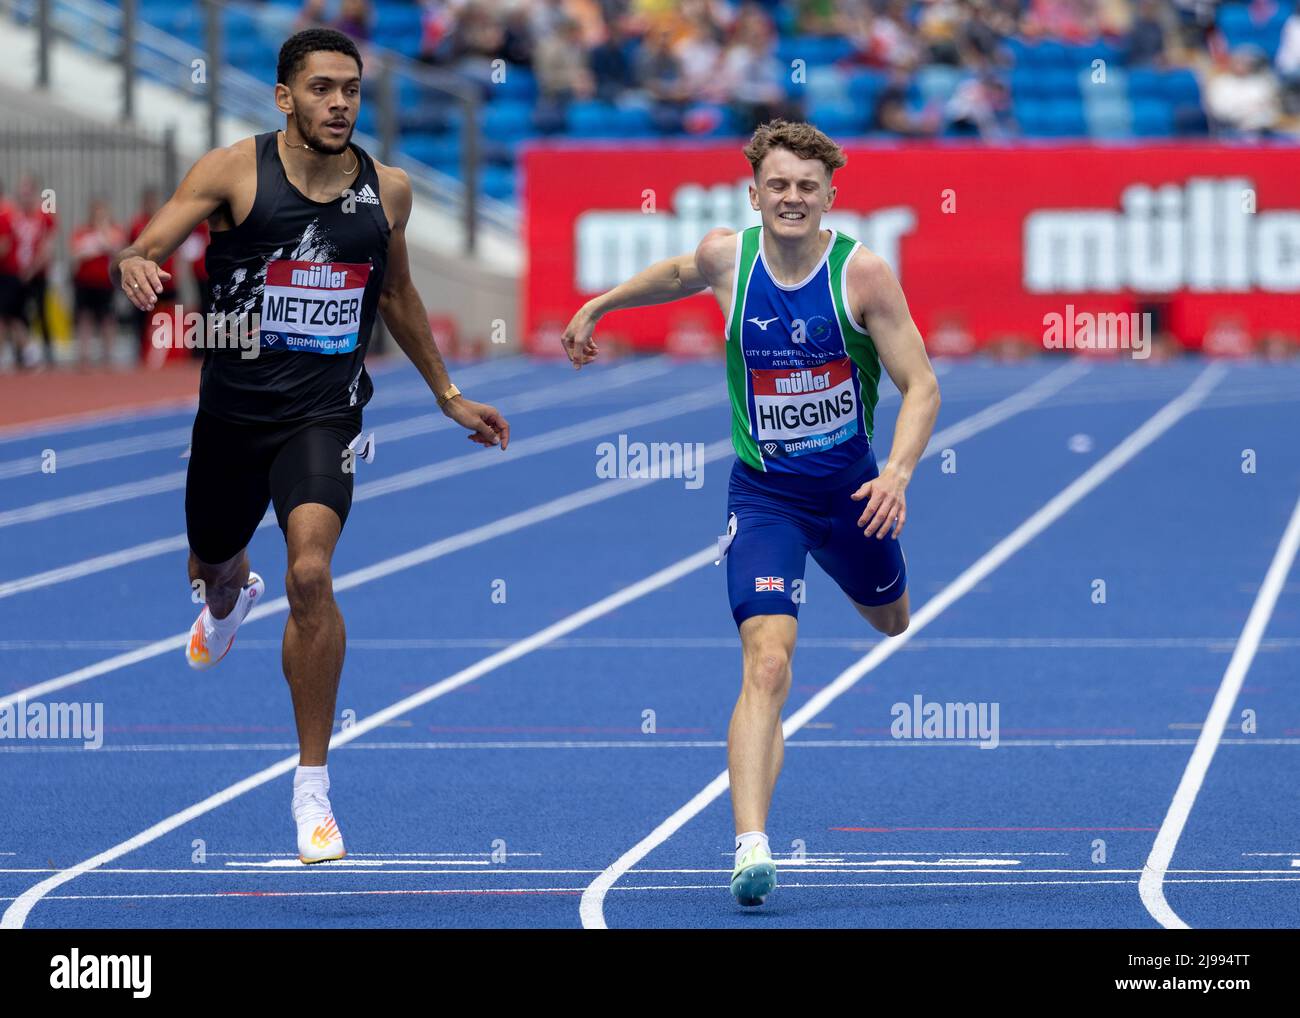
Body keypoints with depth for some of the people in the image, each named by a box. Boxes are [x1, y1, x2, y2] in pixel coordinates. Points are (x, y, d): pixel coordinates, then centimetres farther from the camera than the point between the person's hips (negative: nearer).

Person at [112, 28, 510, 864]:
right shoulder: (235, 171, -7)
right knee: (212, 564, 23)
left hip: (324, 412, -1)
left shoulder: (387, 191, 2)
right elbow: (149, 248, -13)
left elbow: (397, 294, 19)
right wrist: (134, 268, -38)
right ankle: (231, 599, 66)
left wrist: (449, 395, 24)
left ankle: (313, 786, -13)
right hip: (233, 408, 1)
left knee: (311, 573, -22)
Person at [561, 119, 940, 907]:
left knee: (890, 618, 29)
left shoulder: (863, 271, -16)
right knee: (767, 663, -20)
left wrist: (899, 472, -29)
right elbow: (679, 275, 18)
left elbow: (922, 384, -14)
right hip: (763, 494, -1)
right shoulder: (725, 257, -9)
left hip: (850, 487, 1)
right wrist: (598, 307, 28)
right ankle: (752, 844, -28)